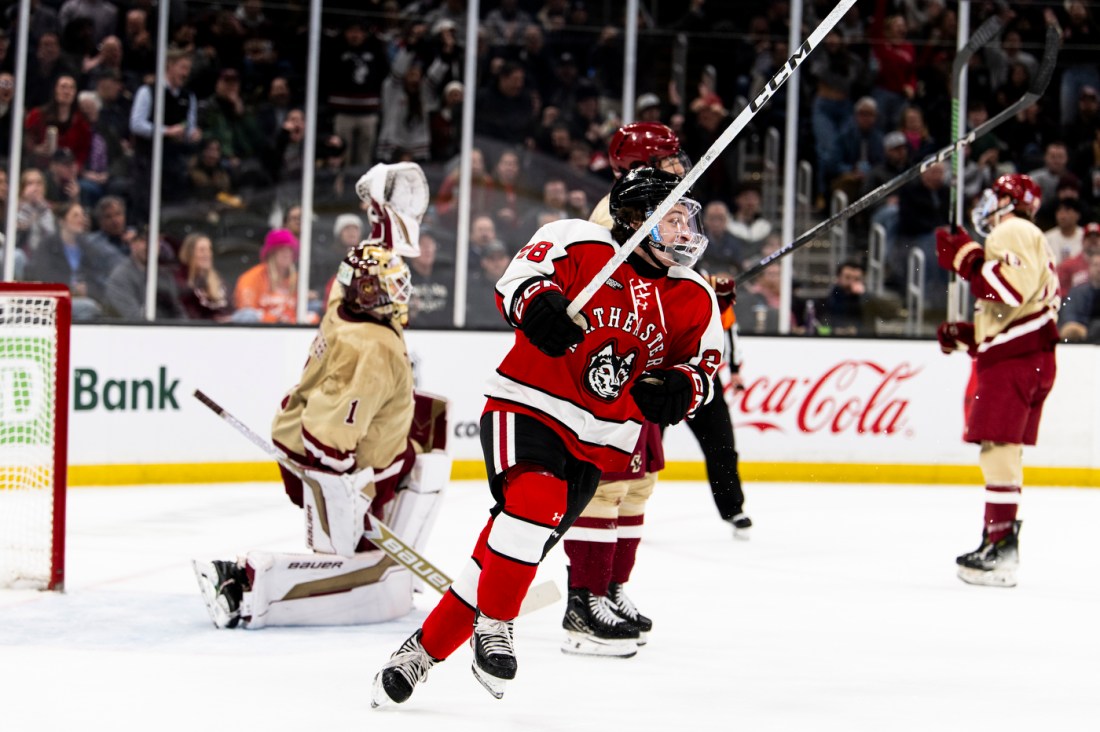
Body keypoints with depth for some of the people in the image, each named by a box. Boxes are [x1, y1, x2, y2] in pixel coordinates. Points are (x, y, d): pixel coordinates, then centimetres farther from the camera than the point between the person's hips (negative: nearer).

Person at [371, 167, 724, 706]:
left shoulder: (694, 302, 7)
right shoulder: (578, 243, -7)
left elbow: (702, 364, 12)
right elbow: (518, 278, -12)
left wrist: (683, 386, -11)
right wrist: (537, 300, -34)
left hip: (596, 444, 4)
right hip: (527, 406, -4)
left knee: (505, 555, 1)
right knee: (536, 498, -33)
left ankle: (424, 649, 14)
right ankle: (493, 626, -16)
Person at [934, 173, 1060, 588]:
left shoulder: (1013, 234, -6)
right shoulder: (1029, 242, 30)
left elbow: (1007, 292, -23)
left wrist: (964, 257, -17)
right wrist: (966, 335, 19)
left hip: (1015, 360, -11)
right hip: (1028, 358, 11)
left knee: (999, 447, -15)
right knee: (1003, 450, 14)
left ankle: (1000, 551, -21)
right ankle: (998, 540, 18)